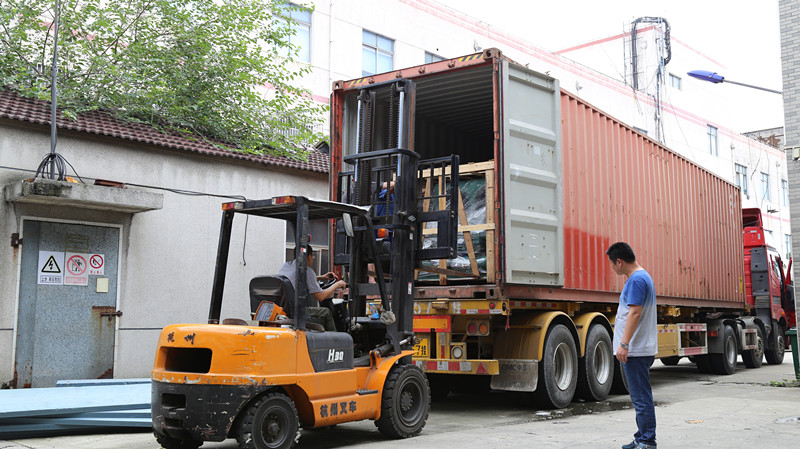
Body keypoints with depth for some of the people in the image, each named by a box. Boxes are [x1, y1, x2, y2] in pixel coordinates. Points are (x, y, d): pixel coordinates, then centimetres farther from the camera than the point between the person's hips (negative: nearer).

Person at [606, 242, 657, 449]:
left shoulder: (636, 280, -15)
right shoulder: (643, 277, 18)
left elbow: (635, 313, -23)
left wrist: (624, 344, -24)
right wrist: (624, 345, 25)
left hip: (636, 351, -11)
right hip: (637, 350, 11)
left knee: (641, 398, -6)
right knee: (640, 396, 16)